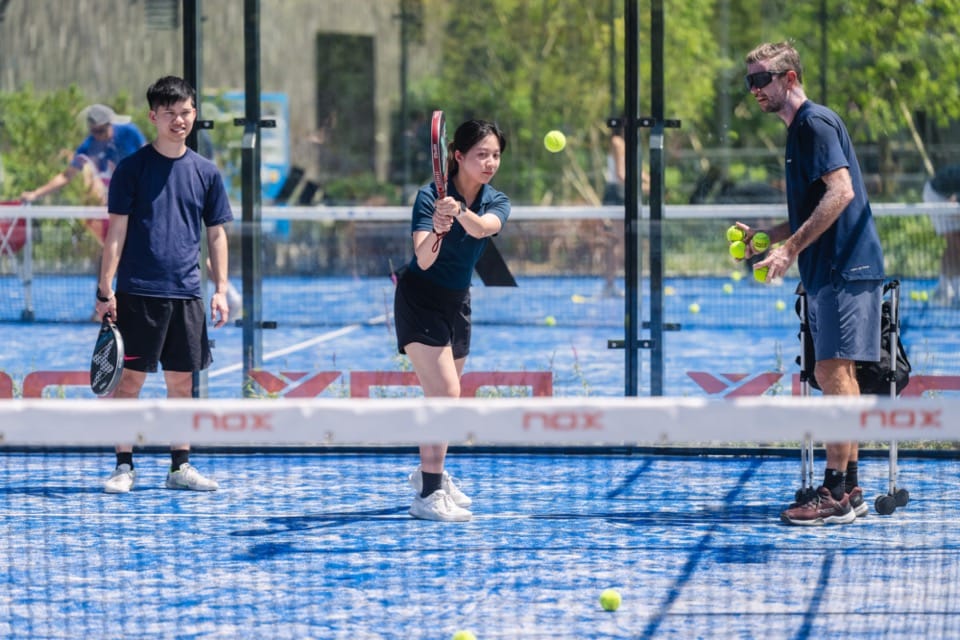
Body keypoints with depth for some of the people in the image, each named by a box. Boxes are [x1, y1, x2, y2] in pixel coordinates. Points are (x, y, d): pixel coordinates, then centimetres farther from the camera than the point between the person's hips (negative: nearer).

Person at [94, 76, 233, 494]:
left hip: (186, 294, 3)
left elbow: (217, 233, 13)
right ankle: (124, 467, 4)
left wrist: (221, 289, 5)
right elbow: (117, 229, -3)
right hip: (138, 292, -3)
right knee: (130, 379, -3)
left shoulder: (205, 172, 10)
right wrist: (105, 289, -8)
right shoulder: (133, 167, 0)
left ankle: (180, 467, 14)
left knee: (181, 382, 7)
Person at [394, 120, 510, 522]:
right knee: (446, 392, -20)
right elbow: (423, 259, -31)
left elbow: (483, 228, -31)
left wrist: (459, 212, -52)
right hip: (420, 301, -6)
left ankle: (429, 472, 40)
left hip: (457, 303, 6)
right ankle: (427, 495, -20)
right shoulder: (430, 196, -20)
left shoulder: (496, 203, -6)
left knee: (444, 396, 18)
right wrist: (436, 232, -52)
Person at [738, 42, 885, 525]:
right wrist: (762, 237, 15)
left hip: (845, 268, -10)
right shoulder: (799, 131, 21)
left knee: (834, 370, -11)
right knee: (832, 375, 10)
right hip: (827, 272, 10)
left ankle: (836, 495, -11)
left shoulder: (815, 122, -9)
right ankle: (849, 490, 14)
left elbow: (841, 192, -22)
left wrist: (791, 248, -22)